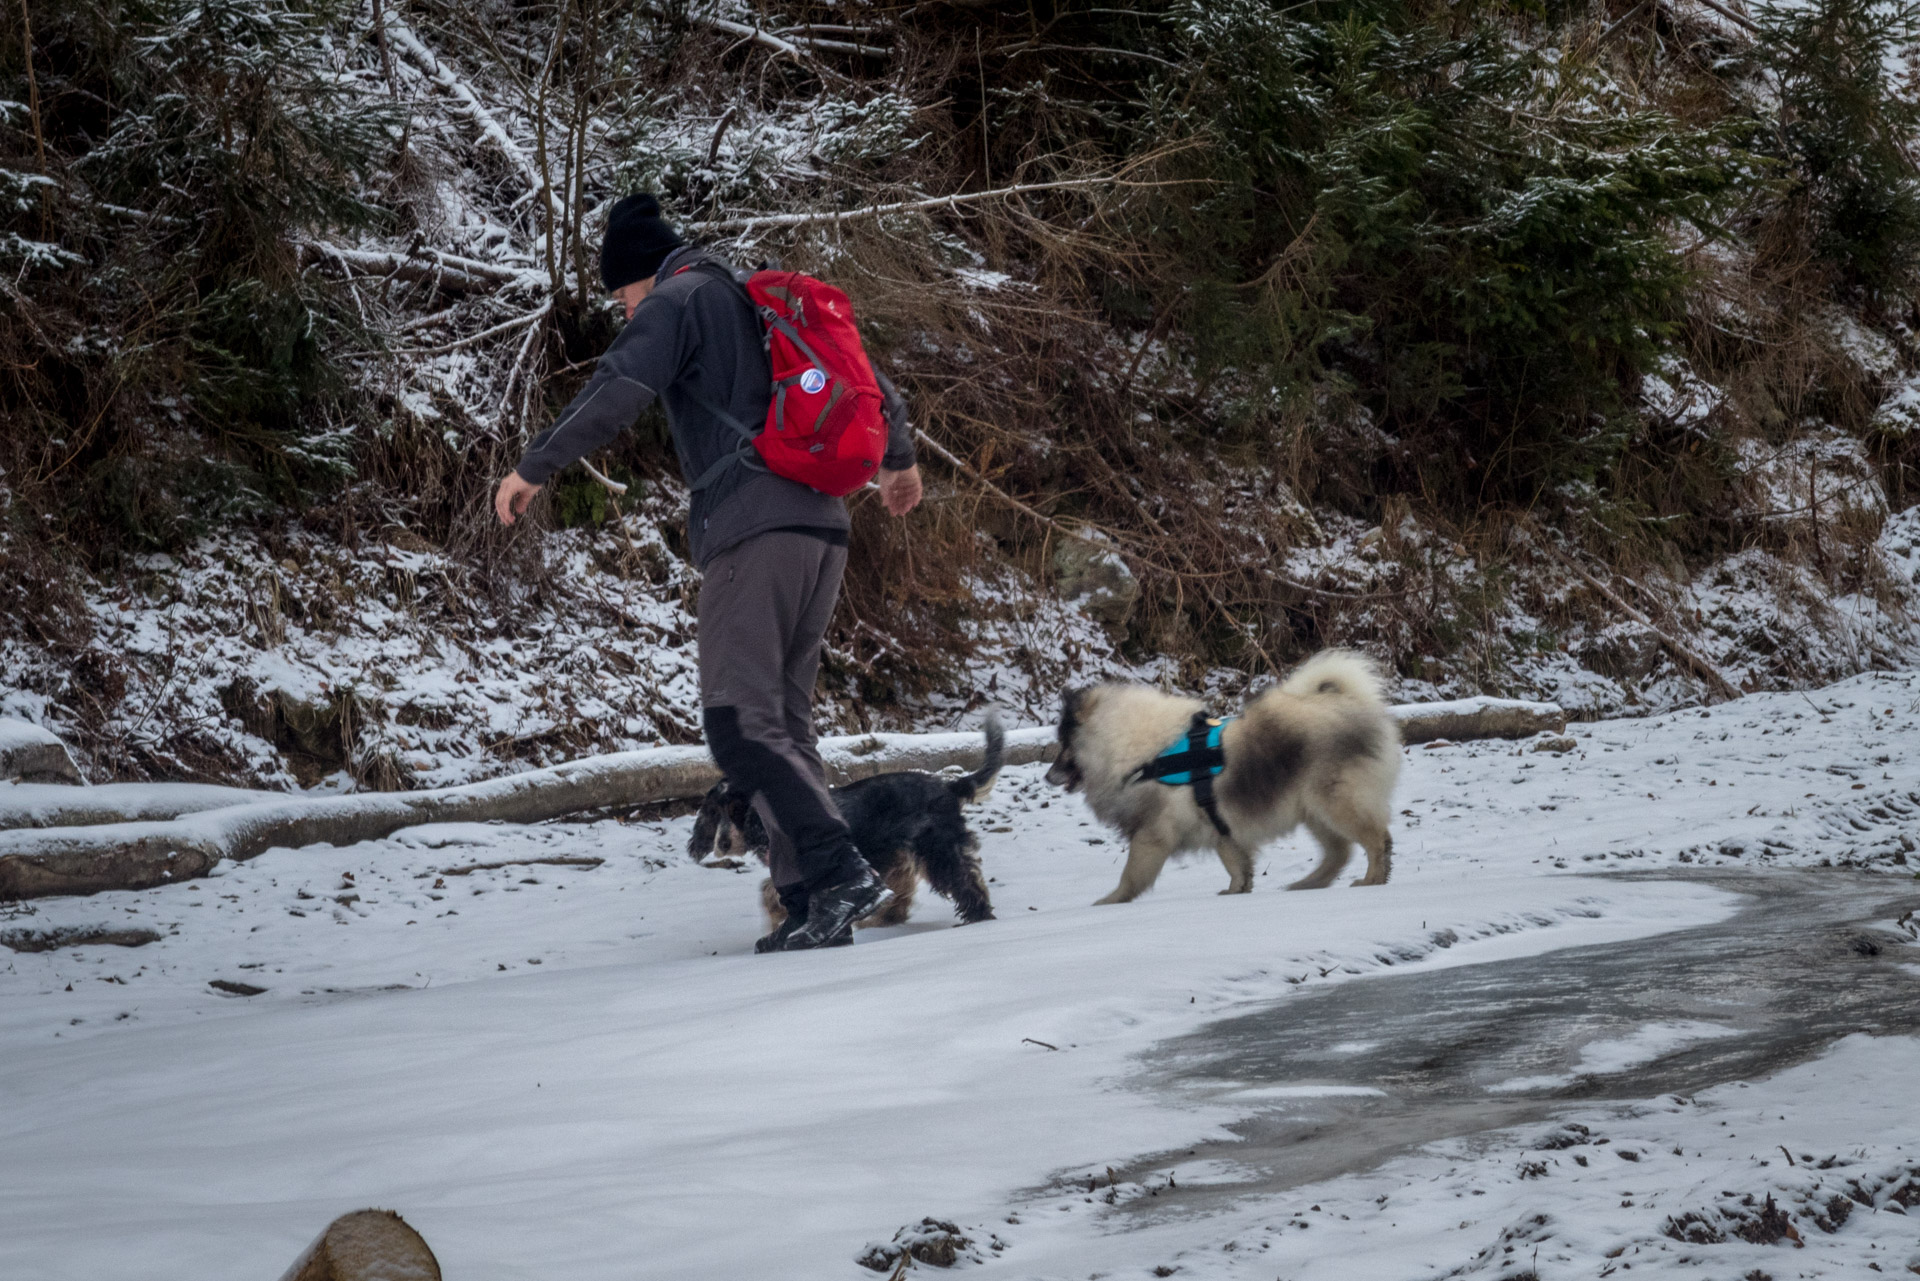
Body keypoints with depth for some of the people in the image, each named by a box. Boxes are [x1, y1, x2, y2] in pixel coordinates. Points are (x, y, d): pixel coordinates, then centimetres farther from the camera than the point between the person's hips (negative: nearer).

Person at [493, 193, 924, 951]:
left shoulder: (678, 301, 3)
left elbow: (617, 391, -14)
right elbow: (874, 390, 34)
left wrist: (535, 467, -7)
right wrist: (899, 460, 51)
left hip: (751, 533, -8)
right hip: (822, 528, 8)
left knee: (740, 723, -12)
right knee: (785, 721, 10)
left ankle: (839, 874, -25)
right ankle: (812, 904, 3)